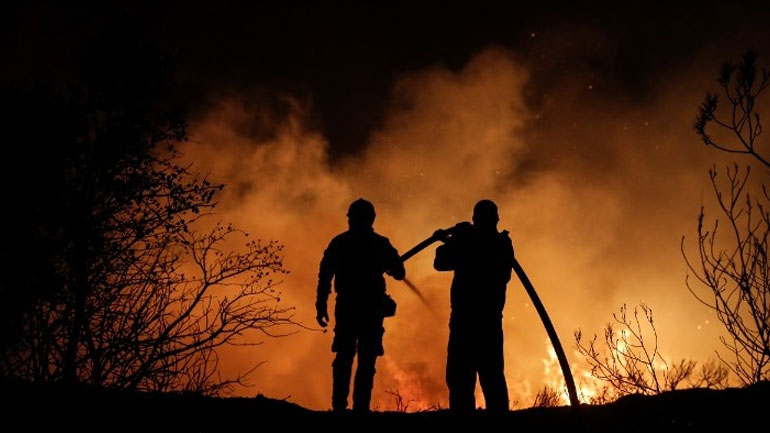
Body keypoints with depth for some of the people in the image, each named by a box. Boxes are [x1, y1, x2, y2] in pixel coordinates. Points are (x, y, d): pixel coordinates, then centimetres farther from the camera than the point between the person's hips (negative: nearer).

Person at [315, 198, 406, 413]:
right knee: (366, 362, 2)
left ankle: (339, 406, 2)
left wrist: (321, 306, -2)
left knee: (343, 359, 11)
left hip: (346, 308, 1)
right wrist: (385, 267, 26)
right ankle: (360, 408, -6)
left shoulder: (338, 243, 3)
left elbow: (325, 276, -3)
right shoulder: (380, 244, 1)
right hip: (372, 308, -1)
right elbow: (399, 273, 4)